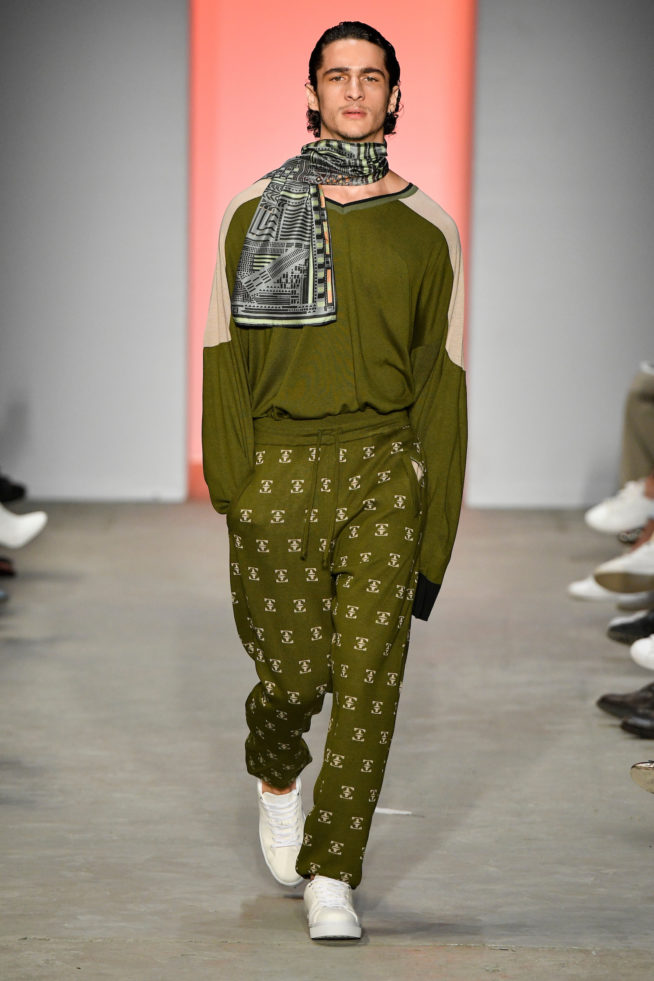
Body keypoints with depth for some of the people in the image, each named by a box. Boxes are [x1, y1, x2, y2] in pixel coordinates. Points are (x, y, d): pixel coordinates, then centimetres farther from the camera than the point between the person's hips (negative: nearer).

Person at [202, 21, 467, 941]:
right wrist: (230, 485, -6)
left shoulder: (426, 226, 8)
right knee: (294, 666, -1)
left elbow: (443, 380, 8)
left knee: (369, 670, -6)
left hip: (386, 468, 1)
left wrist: (435, 538, 3)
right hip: (282, 464, -1)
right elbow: (227, 356, 5)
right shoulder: (257, 211, 7)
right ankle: (276, 780, 34)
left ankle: (331, 875, 0)